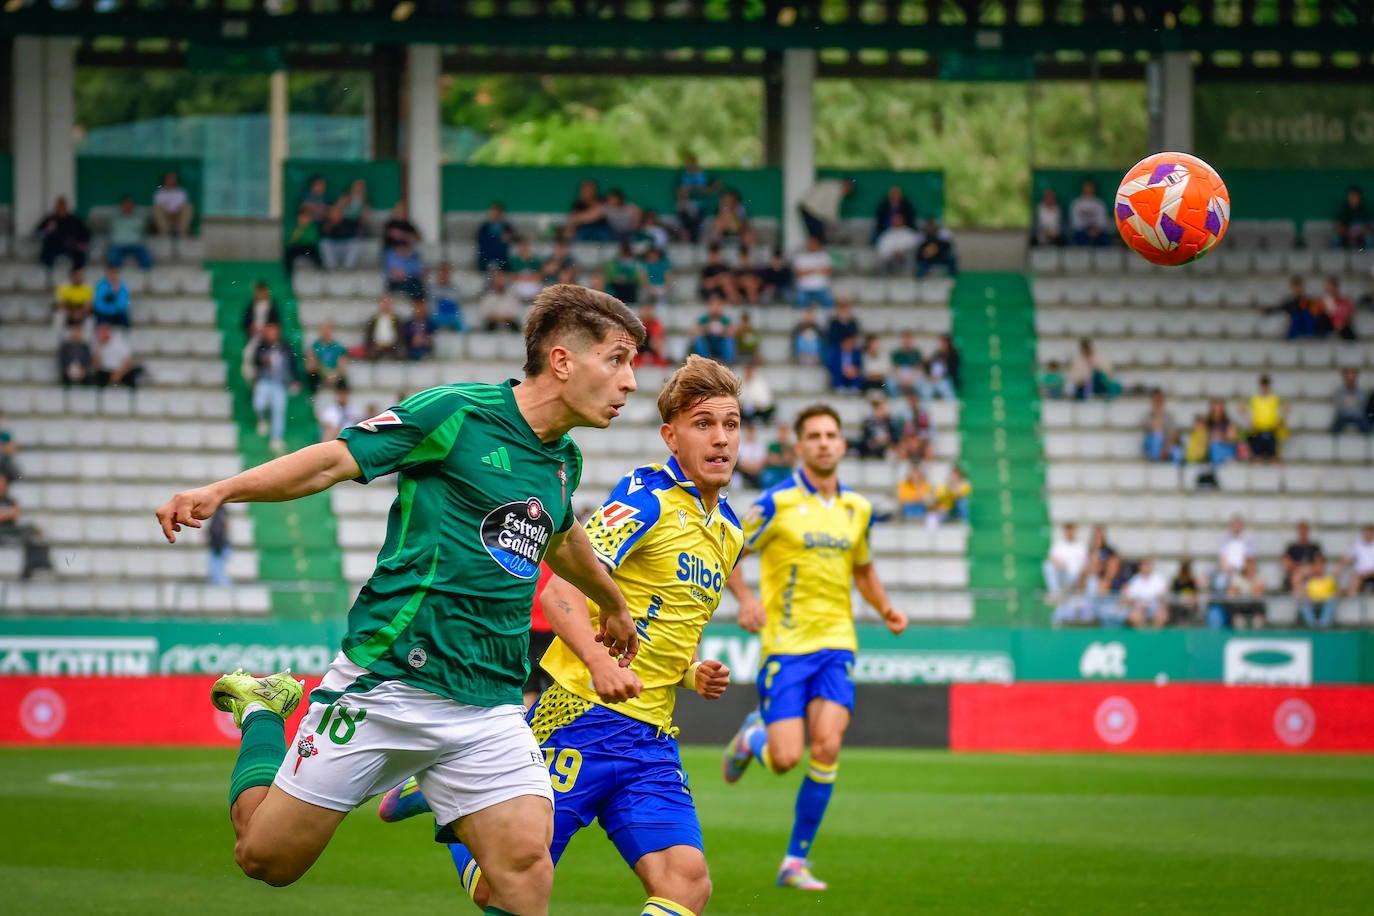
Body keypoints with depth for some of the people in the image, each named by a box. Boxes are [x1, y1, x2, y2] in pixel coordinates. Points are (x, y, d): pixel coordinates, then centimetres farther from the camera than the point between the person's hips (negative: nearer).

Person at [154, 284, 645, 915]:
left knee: (525, 863, -17)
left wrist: (612, 605, 54)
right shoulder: (454, 414, -8)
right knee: (267, 857, 2)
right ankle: (264, 709, 30)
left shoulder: (563, 462, 14)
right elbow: (334, 460, -8)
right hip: (387, 679, -5)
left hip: (490, 705, 5)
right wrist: (220, 491, -21)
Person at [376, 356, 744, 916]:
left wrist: (692, 675, 11)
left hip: (653, 737, 7)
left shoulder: (729, 532, 17)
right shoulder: (650, 495, -8)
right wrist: (599, 662, -37)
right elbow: (559, 590, -20)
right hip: (583, 716, -7)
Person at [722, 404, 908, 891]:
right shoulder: (777, 502, -5)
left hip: (835, 643, 3)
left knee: (828, 745, -14)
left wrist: (885, 608, 9)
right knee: (785, 759, -11)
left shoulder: (857, 508, 10)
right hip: (785, 645, -3)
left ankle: (796, 861, -2)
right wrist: (746, 598, -16)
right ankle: (753, 737, 28)